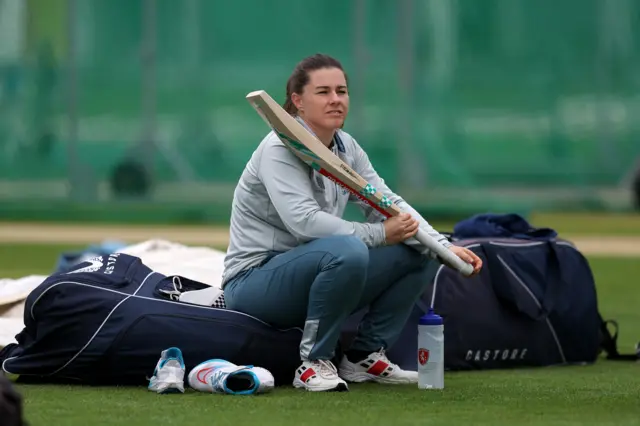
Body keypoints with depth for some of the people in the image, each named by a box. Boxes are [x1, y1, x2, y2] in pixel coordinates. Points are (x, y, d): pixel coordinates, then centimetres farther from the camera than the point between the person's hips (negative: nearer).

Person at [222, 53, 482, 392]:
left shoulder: (346, 148, 7)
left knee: (413, 254, 1)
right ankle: (313, 364, -21)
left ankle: (364, 357, 6)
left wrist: (443, 247, -11)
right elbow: (303, 220, -29)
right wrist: (378, 234, -28)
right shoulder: (280, 149, -17)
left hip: (309, 275, 8)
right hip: (253, 284, -8)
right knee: (348, 250, -35)